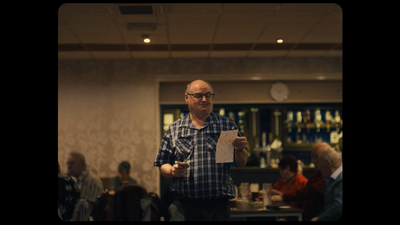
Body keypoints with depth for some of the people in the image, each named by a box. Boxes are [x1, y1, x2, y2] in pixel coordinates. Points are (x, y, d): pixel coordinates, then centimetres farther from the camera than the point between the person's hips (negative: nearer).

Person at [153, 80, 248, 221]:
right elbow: (163, 165, 10)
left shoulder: (227, 126, 9)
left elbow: (241, 164, 7)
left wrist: (240, 150, -13)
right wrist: (172, 171, -11)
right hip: (183, 205, 0)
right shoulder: (174, 129, 10)